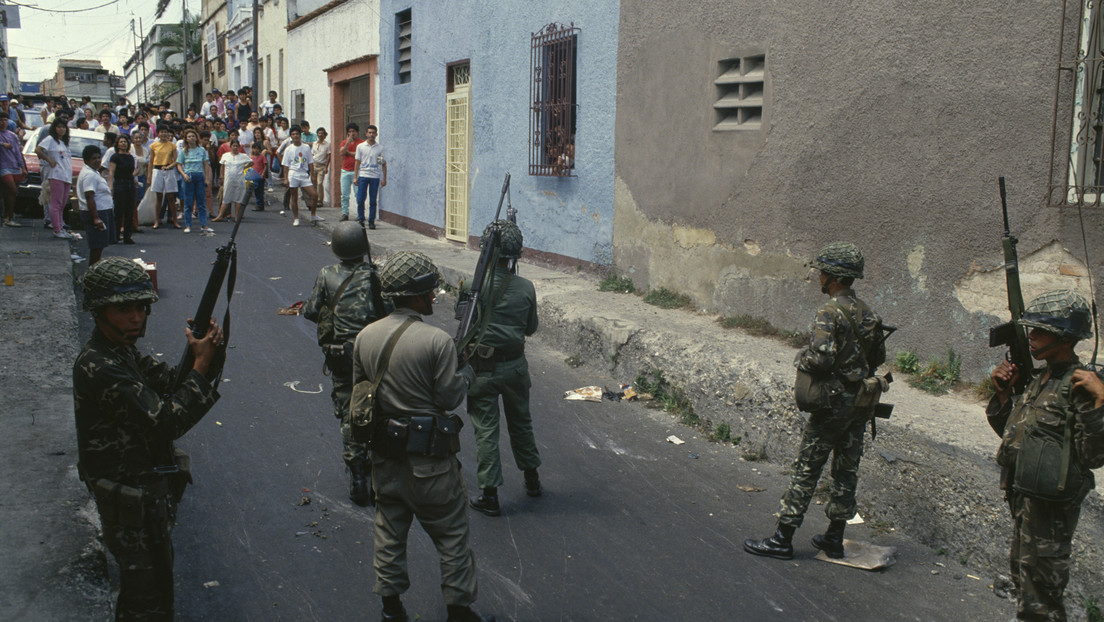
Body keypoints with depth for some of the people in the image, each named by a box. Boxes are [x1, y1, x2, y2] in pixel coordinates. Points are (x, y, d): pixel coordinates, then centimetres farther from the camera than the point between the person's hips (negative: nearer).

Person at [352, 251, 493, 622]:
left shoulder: (365, 337, -2)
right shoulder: (438, 341, -20)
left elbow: (359, 393, 7)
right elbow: (448, 398, -14)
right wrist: (467, 371, 3)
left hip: (384, 452, 6)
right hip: (429, 458, -5)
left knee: (389, 529, 20)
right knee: (451, 534, 10)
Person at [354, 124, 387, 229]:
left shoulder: (380, 148, 5)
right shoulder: (360, 147, 7)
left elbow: (384, 164, 7)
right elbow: (358, 162, 9)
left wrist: (384, 178, 1)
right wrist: (355, 177, 4)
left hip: (375, 177, 0)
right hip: (363, 176, 0)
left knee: (373, 200, 1)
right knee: (360, 199, -4)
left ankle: (371, 221, 7)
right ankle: (360, 219, 8)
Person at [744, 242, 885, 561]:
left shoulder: (830, 312, -17)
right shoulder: (867, 312, 8)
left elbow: (820, 358, -27)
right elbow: (878, 357, 16)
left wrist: (801, 358, -8)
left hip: (833, 403, -8)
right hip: (861, 404, 8)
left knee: (806, 469, -1)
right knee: (847, 469, 13)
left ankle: (782, 539, 5)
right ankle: (834, 538, 23)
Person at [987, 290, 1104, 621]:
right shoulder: (1038, 379, 8)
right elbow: (1010, 432, 18)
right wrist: (1003, 393, 6)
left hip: (1050, 506, -9)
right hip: (1023, 495, 9)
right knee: (1022, 572, 24)